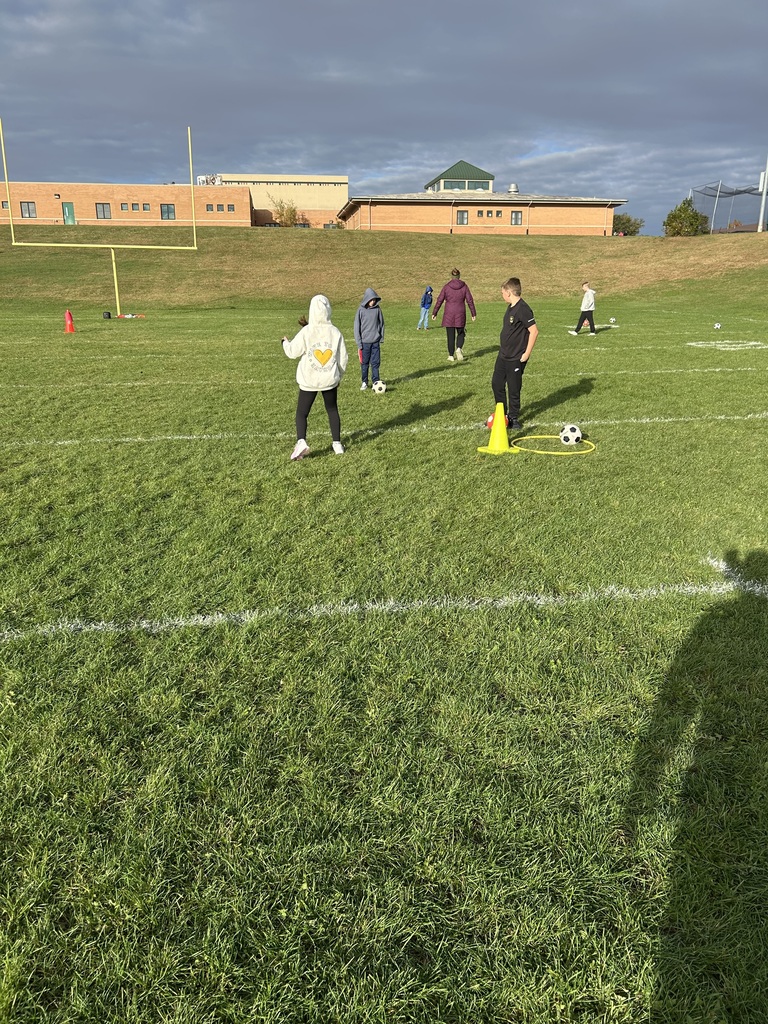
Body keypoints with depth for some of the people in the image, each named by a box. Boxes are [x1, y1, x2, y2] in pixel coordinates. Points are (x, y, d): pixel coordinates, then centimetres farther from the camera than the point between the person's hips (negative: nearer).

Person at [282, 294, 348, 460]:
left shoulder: (306, 332, -13)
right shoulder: (335, 332, -4)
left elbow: (292, 352, -8)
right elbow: (343, 358, 2)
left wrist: (285, 342, 14)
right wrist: (339, 376, 17)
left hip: (309, 380, -2)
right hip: (330, 379, 2)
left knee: (301, 413, 6)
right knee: (333, 410, 20)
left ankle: (301, 442, -16)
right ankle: (337, 444, 19)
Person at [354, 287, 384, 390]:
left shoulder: (377, 309, -1)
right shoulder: (361, 310, -6)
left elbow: (381, 324, 8)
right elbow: (357, 327, -3)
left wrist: (381, 338, 5)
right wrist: (359, 343, -6)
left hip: (375, 342, 1)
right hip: (365, 342, -1)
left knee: (375, 363, 4)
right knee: (364, 363, 6)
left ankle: (376, 382, 12)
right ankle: (364, 382, 16)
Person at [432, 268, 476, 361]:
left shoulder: (446, 287, -3)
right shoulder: (464, 287, 0)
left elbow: (439, 300, -3)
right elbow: (470, 301, 0)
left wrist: (434, 313, 4)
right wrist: (473, 314, 6)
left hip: (448, 314, 0)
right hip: (460, 315, 0)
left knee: (450, 336, 8)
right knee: (460, 333, 16)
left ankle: (451, 356, 11)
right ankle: (459, 348, -10)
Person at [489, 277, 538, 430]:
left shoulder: (522, 309, -19)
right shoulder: (510, 307, 9)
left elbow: (534, 331, -22)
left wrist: (526, 354, -20)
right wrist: (504, 347, 18)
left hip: (516, 359, -9)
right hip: (503, 355, 9)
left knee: (513, 389, 3)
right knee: (496, 384, 15)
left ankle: (513, 418, 18)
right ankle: (502, 414, 30)